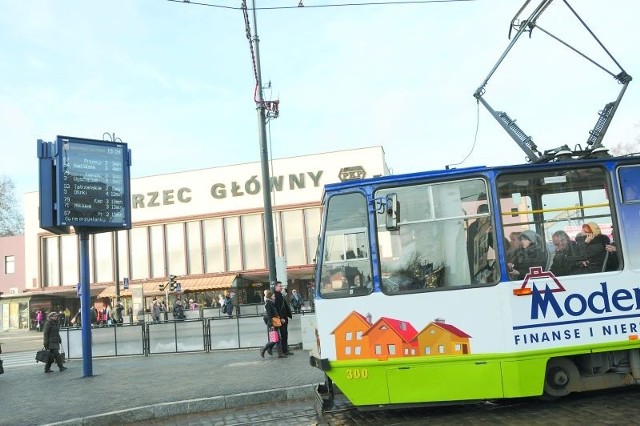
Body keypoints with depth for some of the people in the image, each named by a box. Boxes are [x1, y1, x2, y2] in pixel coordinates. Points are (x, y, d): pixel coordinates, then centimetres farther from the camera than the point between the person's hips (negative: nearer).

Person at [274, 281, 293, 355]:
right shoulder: (275, 296, -12)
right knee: (283, 335, -7)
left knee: (285, 335, 12)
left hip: (284, 318, 10)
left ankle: (285, 350, 17)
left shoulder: (281, 295, 19)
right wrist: (281, 318, -22)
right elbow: (277, 308, -19)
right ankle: (284, 350, -4)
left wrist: (288, 315, 16)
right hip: (281, 318, -10)